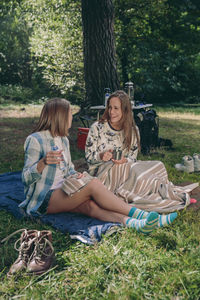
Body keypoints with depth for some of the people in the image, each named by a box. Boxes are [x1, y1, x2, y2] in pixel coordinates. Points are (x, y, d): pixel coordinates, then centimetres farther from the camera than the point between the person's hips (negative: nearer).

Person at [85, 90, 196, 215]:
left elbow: (133, 157, 6)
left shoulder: (133, 130, 3)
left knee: (158, 166, -19)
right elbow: (89, 158, -3)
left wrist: (125, 160, -19)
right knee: (135, 171, -32)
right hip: (101, 171, -3)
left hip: (125, 168, 4)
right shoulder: (97, 128, -6)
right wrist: (101, 156, -25)